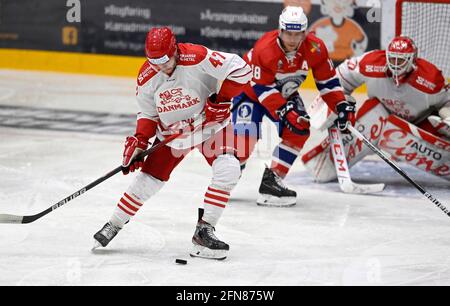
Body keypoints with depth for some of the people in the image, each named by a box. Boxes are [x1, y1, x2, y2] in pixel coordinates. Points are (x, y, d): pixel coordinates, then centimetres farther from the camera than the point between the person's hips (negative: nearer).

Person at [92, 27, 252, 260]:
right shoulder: (147, 77, -14)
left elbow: (240, 69, -25)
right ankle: (113, 226, 20)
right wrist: (139, 142, -13)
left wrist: (221, 99, -25)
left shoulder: (197, 58, -29)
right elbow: (148, 114, 1)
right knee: (147, 180, 1)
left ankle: (204, 231, -17)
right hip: (171, 132, 3)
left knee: (228, 169, -24)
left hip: (210, 124, -3)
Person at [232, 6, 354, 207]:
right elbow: (262, 88, -29)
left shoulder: (315, 48, -21)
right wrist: (284, 111, -35)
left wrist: (341, 106, -16)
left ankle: (271, 179, -8)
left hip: (285, 94, 5)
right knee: (245, 136, -20)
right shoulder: (265, 49, -35)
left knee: (299, 131, -13)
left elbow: (327, 80, -8)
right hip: (251, 90, -5)